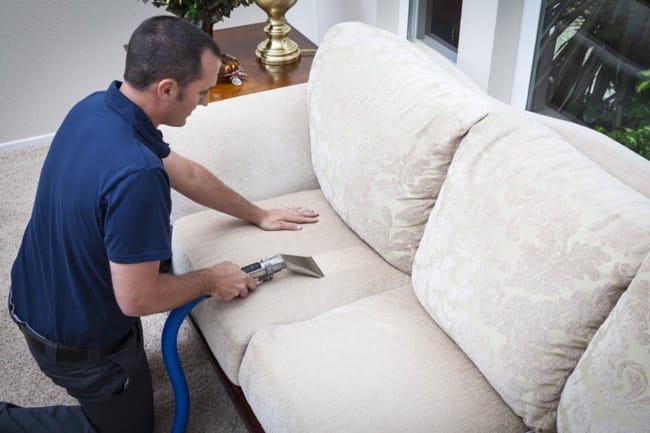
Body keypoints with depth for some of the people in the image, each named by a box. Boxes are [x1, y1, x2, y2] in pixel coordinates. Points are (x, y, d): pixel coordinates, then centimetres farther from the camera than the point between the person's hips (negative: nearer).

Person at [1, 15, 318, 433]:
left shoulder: (95, 107, -8)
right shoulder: (135, 173, -38)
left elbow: (185, 172, 5)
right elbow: (137, 298, -31)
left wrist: (258, 214, 15)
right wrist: (212, 280, -13)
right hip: (79, 341, -8)